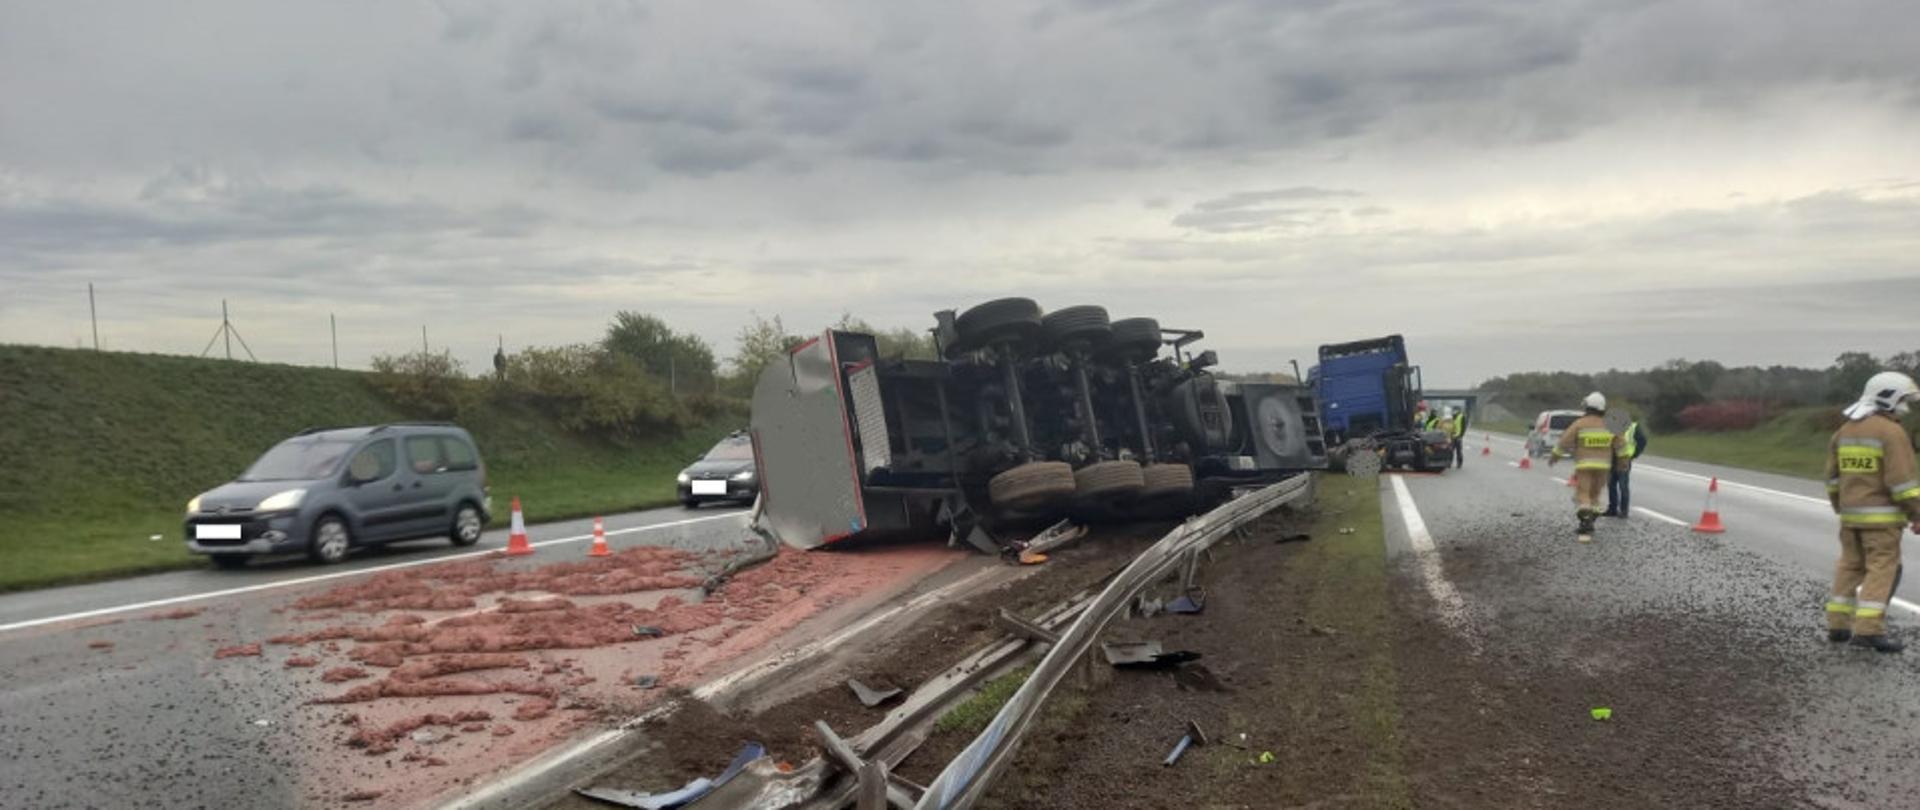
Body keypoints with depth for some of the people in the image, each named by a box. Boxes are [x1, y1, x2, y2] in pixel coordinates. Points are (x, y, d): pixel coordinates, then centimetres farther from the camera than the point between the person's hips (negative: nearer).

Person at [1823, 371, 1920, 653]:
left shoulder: (1845, 430, 11)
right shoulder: (1891, 432, -13)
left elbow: (1833, 476, 15)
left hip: (1851, 513, 7)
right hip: (1881, 514, -7)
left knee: (1850, 567, 13)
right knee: (1882, 570, -6)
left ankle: (1838, 625, 14)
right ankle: (1868, 630, -12)